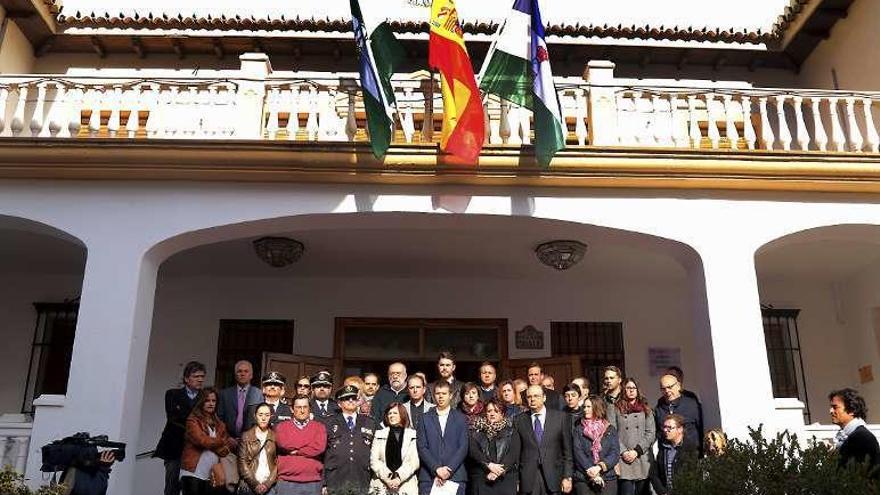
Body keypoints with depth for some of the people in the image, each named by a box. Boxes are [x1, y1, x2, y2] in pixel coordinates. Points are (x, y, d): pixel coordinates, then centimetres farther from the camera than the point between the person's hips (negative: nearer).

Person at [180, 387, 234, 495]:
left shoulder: (219, 424, 16)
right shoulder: (193, 420, -1)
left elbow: (228, 444, 8)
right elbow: (201, 440, -14)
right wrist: (222, 442, -2)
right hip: (193, 473, -5)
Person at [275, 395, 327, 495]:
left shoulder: (319, 426, 8)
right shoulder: (282, 426, 7)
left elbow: (319, 448, -8)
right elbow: (283, 444, -11)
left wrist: (295, 451, -4)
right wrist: (310, 442, -5)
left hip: (313, 482, 1)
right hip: (287, 482, -1)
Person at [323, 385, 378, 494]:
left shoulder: (370, 423, 13)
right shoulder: (328, 423, 9)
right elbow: (321, 453, 6)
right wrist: (323, 483, 0)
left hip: (362, 484, 1)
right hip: (336, 483, -1)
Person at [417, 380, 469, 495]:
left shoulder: (461, 419, 9)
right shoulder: (425, 419, 10)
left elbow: (463, 447, 1)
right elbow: (422, 447, 2)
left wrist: (449, 469, -10)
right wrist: (436, 469, -10)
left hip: (455, 476, 0)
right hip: (429, 476, 0)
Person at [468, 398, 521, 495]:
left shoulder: (510, 431, 9)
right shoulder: (478, 431, 11)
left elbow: (514, 454, -2)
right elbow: (473, 451, -1)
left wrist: (500, 470, -14)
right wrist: (490, 465, -14)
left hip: (505, 478, 0)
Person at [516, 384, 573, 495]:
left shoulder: (561, 417, 3)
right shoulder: (520, 420, 5)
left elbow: (567, 450, 3)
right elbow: (516, 451, 7)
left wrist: (567, 477, -1)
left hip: (553, 478, 0)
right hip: (528, 480, 1)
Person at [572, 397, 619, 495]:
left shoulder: (610, 430, 9)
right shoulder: (578, 429, 8)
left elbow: (615, 453, -1)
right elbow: (578, 452, -3)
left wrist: (600, 466, -16)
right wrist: (589, 470, -16)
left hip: (608, 479, 0)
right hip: (583, 479, 0)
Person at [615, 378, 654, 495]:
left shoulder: (645, 409, 13)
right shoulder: (617, 409, 6)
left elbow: (651, 433, 5)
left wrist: (637, 451, -6)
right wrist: (623, 452, -12)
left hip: (643, 459, 2)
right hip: (624, 459, -2)